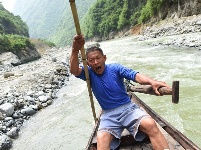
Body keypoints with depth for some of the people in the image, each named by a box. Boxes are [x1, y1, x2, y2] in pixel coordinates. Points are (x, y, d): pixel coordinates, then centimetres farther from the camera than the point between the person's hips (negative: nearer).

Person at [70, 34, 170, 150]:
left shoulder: (115, 68, 0)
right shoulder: (89, 73, 1)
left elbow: (135, 75, -13)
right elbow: (74, 71, -19)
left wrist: (152, 82, -36)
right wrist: (75, 51, -41)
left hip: (128, 107, 0)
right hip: (109, 114, 0)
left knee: (150, 124, -28)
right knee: (101, 139, -30)